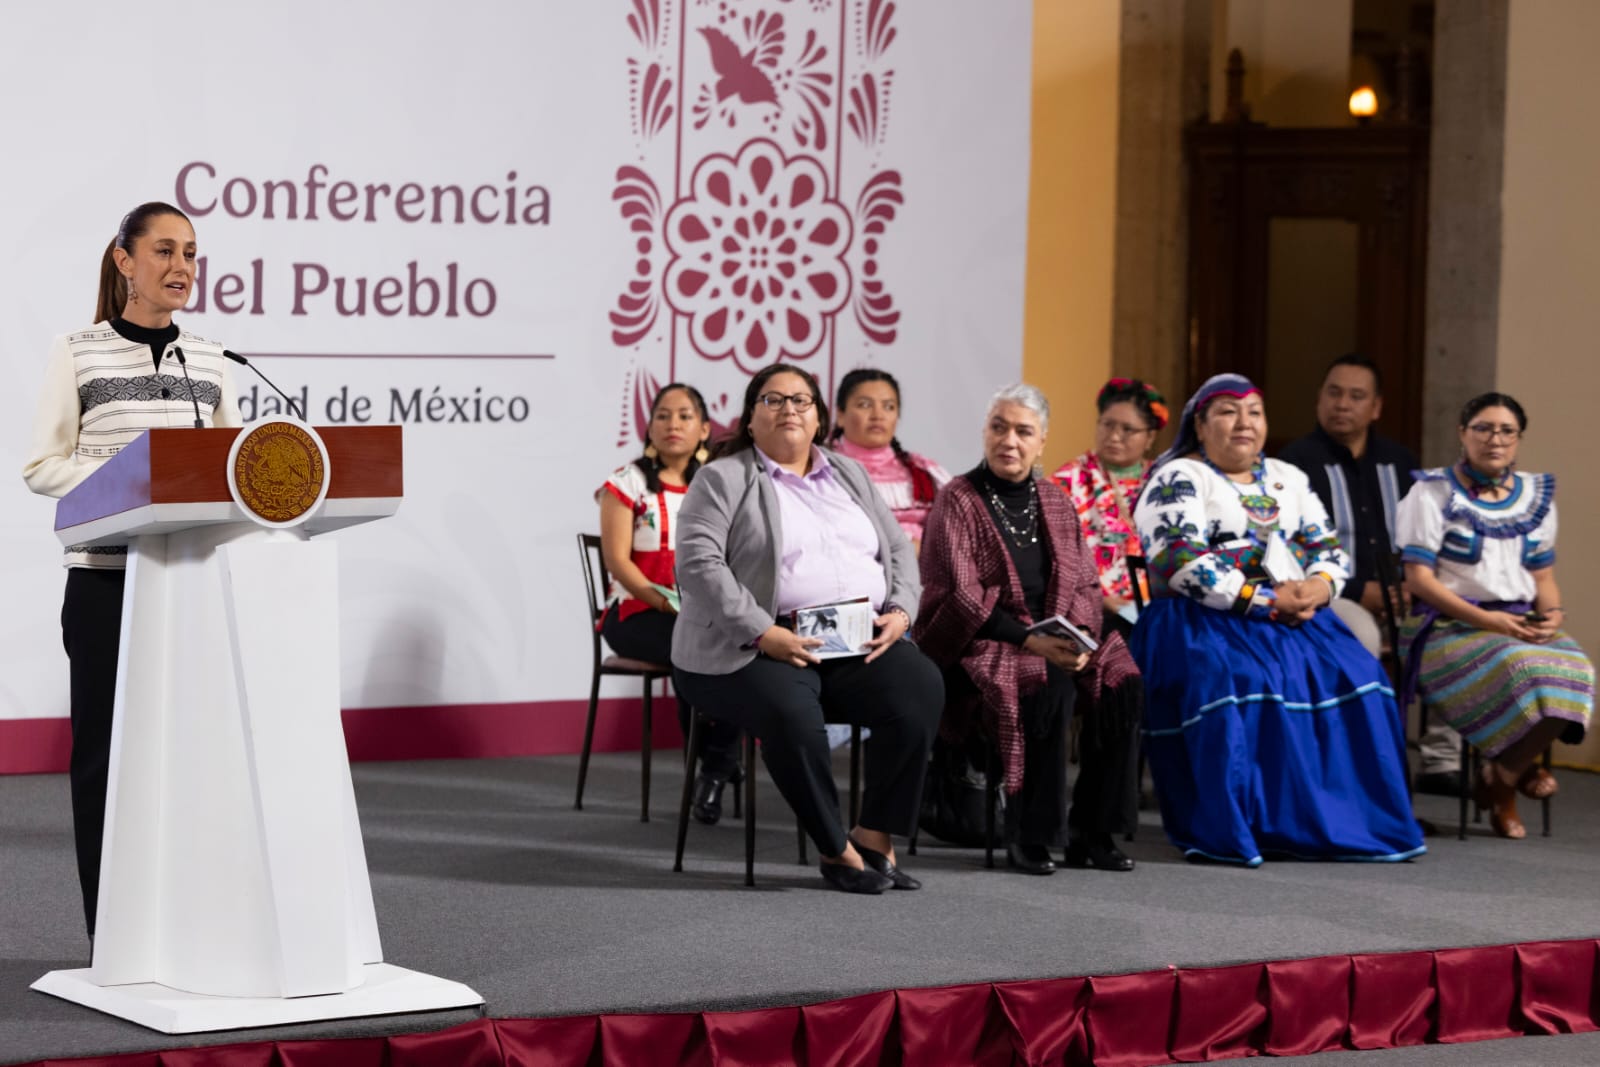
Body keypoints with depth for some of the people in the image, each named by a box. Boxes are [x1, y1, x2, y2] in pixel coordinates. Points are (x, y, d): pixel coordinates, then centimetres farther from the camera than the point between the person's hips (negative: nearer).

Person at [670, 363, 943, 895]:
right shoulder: (721, 479, 3)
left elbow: (899, 549, 20)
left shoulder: (850, 475, 21)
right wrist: (763, 633, -19)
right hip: (756, 647, -5)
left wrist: (900, 611, -2)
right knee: (791, 712, -37)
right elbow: (698, 564, -10)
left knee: (921, 687, -25)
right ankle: (836, 850, -19)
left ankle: (876, 836, -14)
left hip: (861, 641, 5)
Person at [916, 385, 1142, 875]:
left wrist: (1080, 636, -9)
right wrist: (1031, 641, -21)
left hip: (1055, 643, 6)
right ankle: (1028, 837, -23)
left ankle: (1091, 832, -14)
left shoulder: (1055, 502, 16)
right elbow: (961, 596, -11)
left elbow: (1086, 585, 14)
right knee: (1051, 684, -34)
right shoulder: (958, 501, -2)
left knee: (1121, 683, -22)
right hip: (980, 646, -5)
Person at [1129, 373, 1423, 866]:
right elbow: (1182, 562, -13)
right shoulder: (1180, 479, 1)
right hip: (1204, 622, -6)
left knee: (1353, 677, -20)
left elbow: (1329, 548, 18)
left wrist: (1318, 587, -7)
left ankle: (1354, 823, -15)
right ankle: (1225, 830, -33)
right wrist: (1263, 600, -18)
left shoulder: (1288, 479, 21)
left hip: (1295, 617, 6)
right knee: (1237, 682, -36)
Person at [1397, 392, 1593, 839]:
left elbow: (1543, 576, 18)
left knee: (1573, 668, -28)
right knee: (1524, 671, -34)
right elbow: (1419, 577, -7)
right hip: (1448, 628, -5)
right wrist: (1483, 619, -17)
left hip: (1521, 626, 5)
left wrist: (1551, 614, -6)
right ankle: (1511, 771, -6)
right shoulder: (1433, 493, 1)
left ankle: (1505, 775, -7)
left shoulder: (1535, 496, 17)